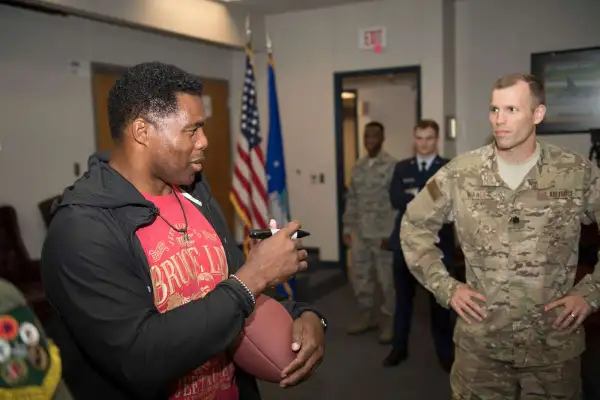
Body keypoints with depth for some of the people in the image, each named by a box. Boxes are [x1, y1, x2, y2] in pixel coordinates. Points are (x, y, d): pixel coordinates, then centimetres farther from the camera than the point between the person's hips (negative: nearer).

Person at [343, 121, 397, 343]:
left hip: (383, 233, -6)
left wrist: (391, 234, -14)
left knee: (387, 279, 4)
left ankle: (389, 320, 20)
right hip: (360, 233, 6)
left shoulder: (392, 165, -8)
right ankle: (366, 316, 30)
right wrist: (347, 228, 10)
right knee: (359, 276, 13)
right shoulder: (358, 167, 11)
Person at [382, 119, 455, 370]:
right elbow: (396, 200, -8)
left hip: (436, 244, -2)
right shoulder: (402, 168, 7)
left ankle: (445, 352, 26)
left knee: (439, 299, 10)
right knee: (403, 298, 13)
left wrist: (416, 195, -17)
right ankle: (399, 348, 27)